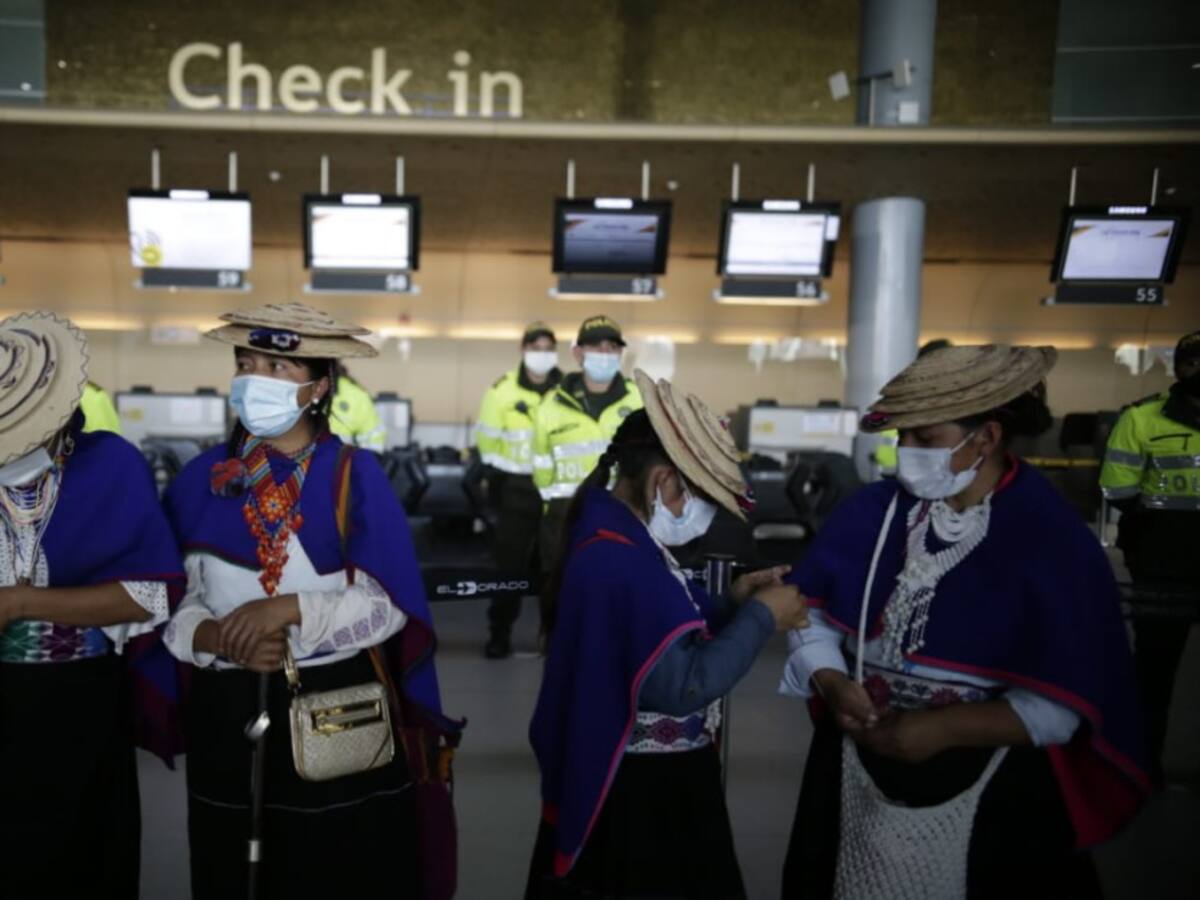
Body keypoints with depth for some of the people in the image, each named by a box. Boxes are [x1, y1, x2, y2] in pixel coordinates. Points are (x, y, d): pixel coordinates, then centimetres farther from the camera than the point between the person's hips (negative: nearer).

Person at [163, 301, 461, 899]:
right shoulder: (201, 480, 1)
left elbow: (387, 605, -11)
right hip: (228, 713, 3)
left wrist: (291, 609, -22)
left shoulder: (354, 475, -9)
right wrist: (219, 639, -17)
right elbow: (174, 604, 2)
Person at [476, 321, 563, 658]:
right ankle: (500, 633, 11)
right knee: (509, 562, 0)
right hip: (517, 487, -1)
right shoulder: (503, 389, -6)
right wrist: (495, 475, 1)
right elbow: (488, 438, 1)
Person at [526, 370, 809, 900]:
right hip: (643, 795, -10)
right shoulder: (623, 563, -28)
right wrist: (760, 617, -18)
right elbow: (682, 685, -29)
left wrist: (731, 604, 1)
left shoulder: (614, 537, 4)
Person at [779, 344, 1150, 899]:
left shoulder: (1055, 542, -14)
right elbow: (813, 614, 3)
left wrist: (945, 728, -23)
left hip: (988, 801, -3)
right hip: (856, 773, 4)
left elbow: (1064, 706, -16)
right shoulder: (870, 512, -4)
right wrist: (831, 684, -15)